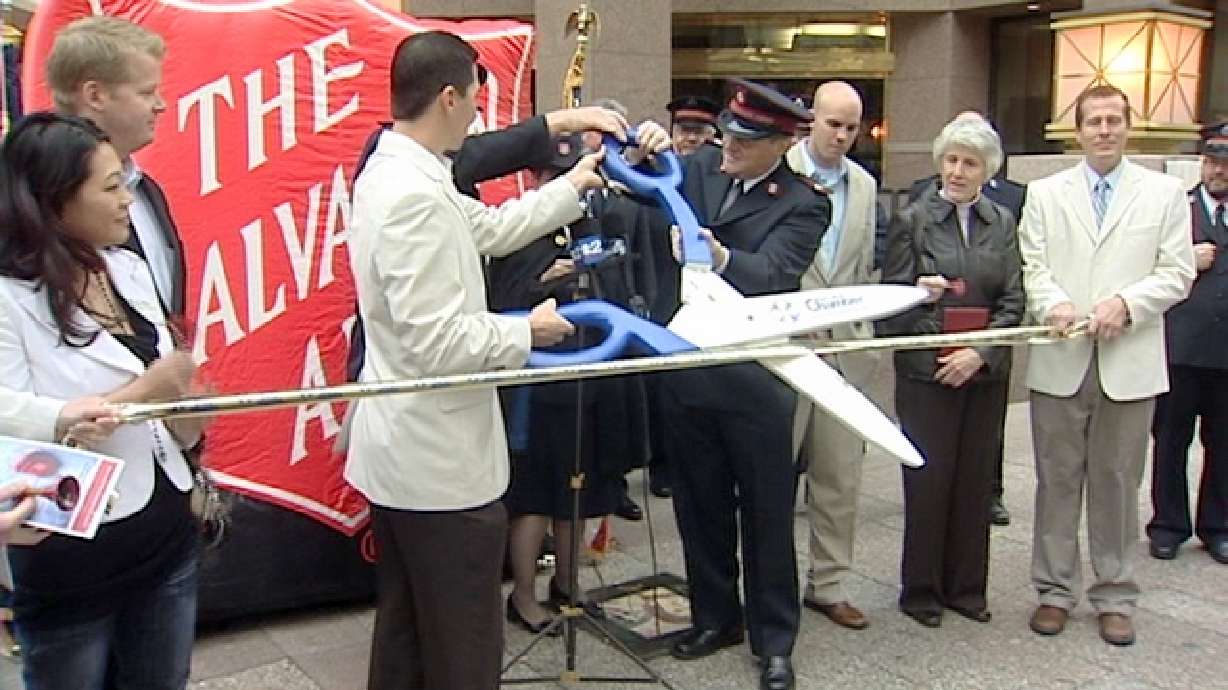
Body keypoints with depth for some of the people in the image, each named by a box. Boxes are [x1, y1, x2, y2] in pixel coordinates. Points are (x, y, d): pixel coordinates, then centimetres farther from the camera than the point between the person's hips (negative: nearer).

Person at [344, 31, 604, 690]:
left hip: (401, 449, 10)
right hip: (440, 459, -10)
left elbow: (489, 225, 20)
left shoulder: (390, 172, 7)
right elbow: (438, 343, -27)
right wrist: (527, 331, -11)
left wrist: (571, 187, 26)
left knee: (403, 633, 22)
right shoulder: (416, 195, -24)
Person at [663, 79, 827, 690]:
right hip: (687, 366, 5)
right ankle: (715, 616, 35)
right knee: (700, 504, 16)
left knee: (766, 513, 7)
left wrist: (720, 257, -45)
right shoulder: (700, 168, 5)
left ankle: (774, 641, 23)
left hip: (756, 377, -4)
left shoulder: (803, 205, -9)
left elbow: (771, 270, -25)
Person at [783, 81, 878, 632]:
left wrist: (864, 332, 11)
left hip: (846, 346, 5)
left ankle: (828, 584, 22)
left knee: (840, 474, 9)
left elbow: (864, 267, 16)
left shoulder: (864, 184, 12)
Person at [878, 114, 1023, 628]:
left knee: (974, 479, 9)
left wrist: (980, 353, -9)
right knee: (928, 480, -1)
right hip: (925, 372, -3)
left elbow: (1013, 301, 5)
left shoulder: (1001, 223, 8)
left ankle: (966, 586, 22)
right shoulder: (911, 220, 0)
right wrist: (918, 292, -23)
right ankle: (920, 591, 13)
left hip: (984, 371, 3)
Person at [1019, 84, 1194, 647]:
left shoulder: (1165, 193, 7)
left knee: (1117, 483, 7)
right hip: (1060, 361, 1)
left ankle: (1114, 597, 20)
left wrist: (1126, 303, -15)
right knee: (1057, 481, 7)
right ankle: (1055, 591, 19)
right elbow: (1031, 264, 3)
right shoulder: (1045, 193, 10)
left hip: (1130, 362, 0)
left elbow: (1177, 273, 2)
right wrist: (1053, 304, -17)